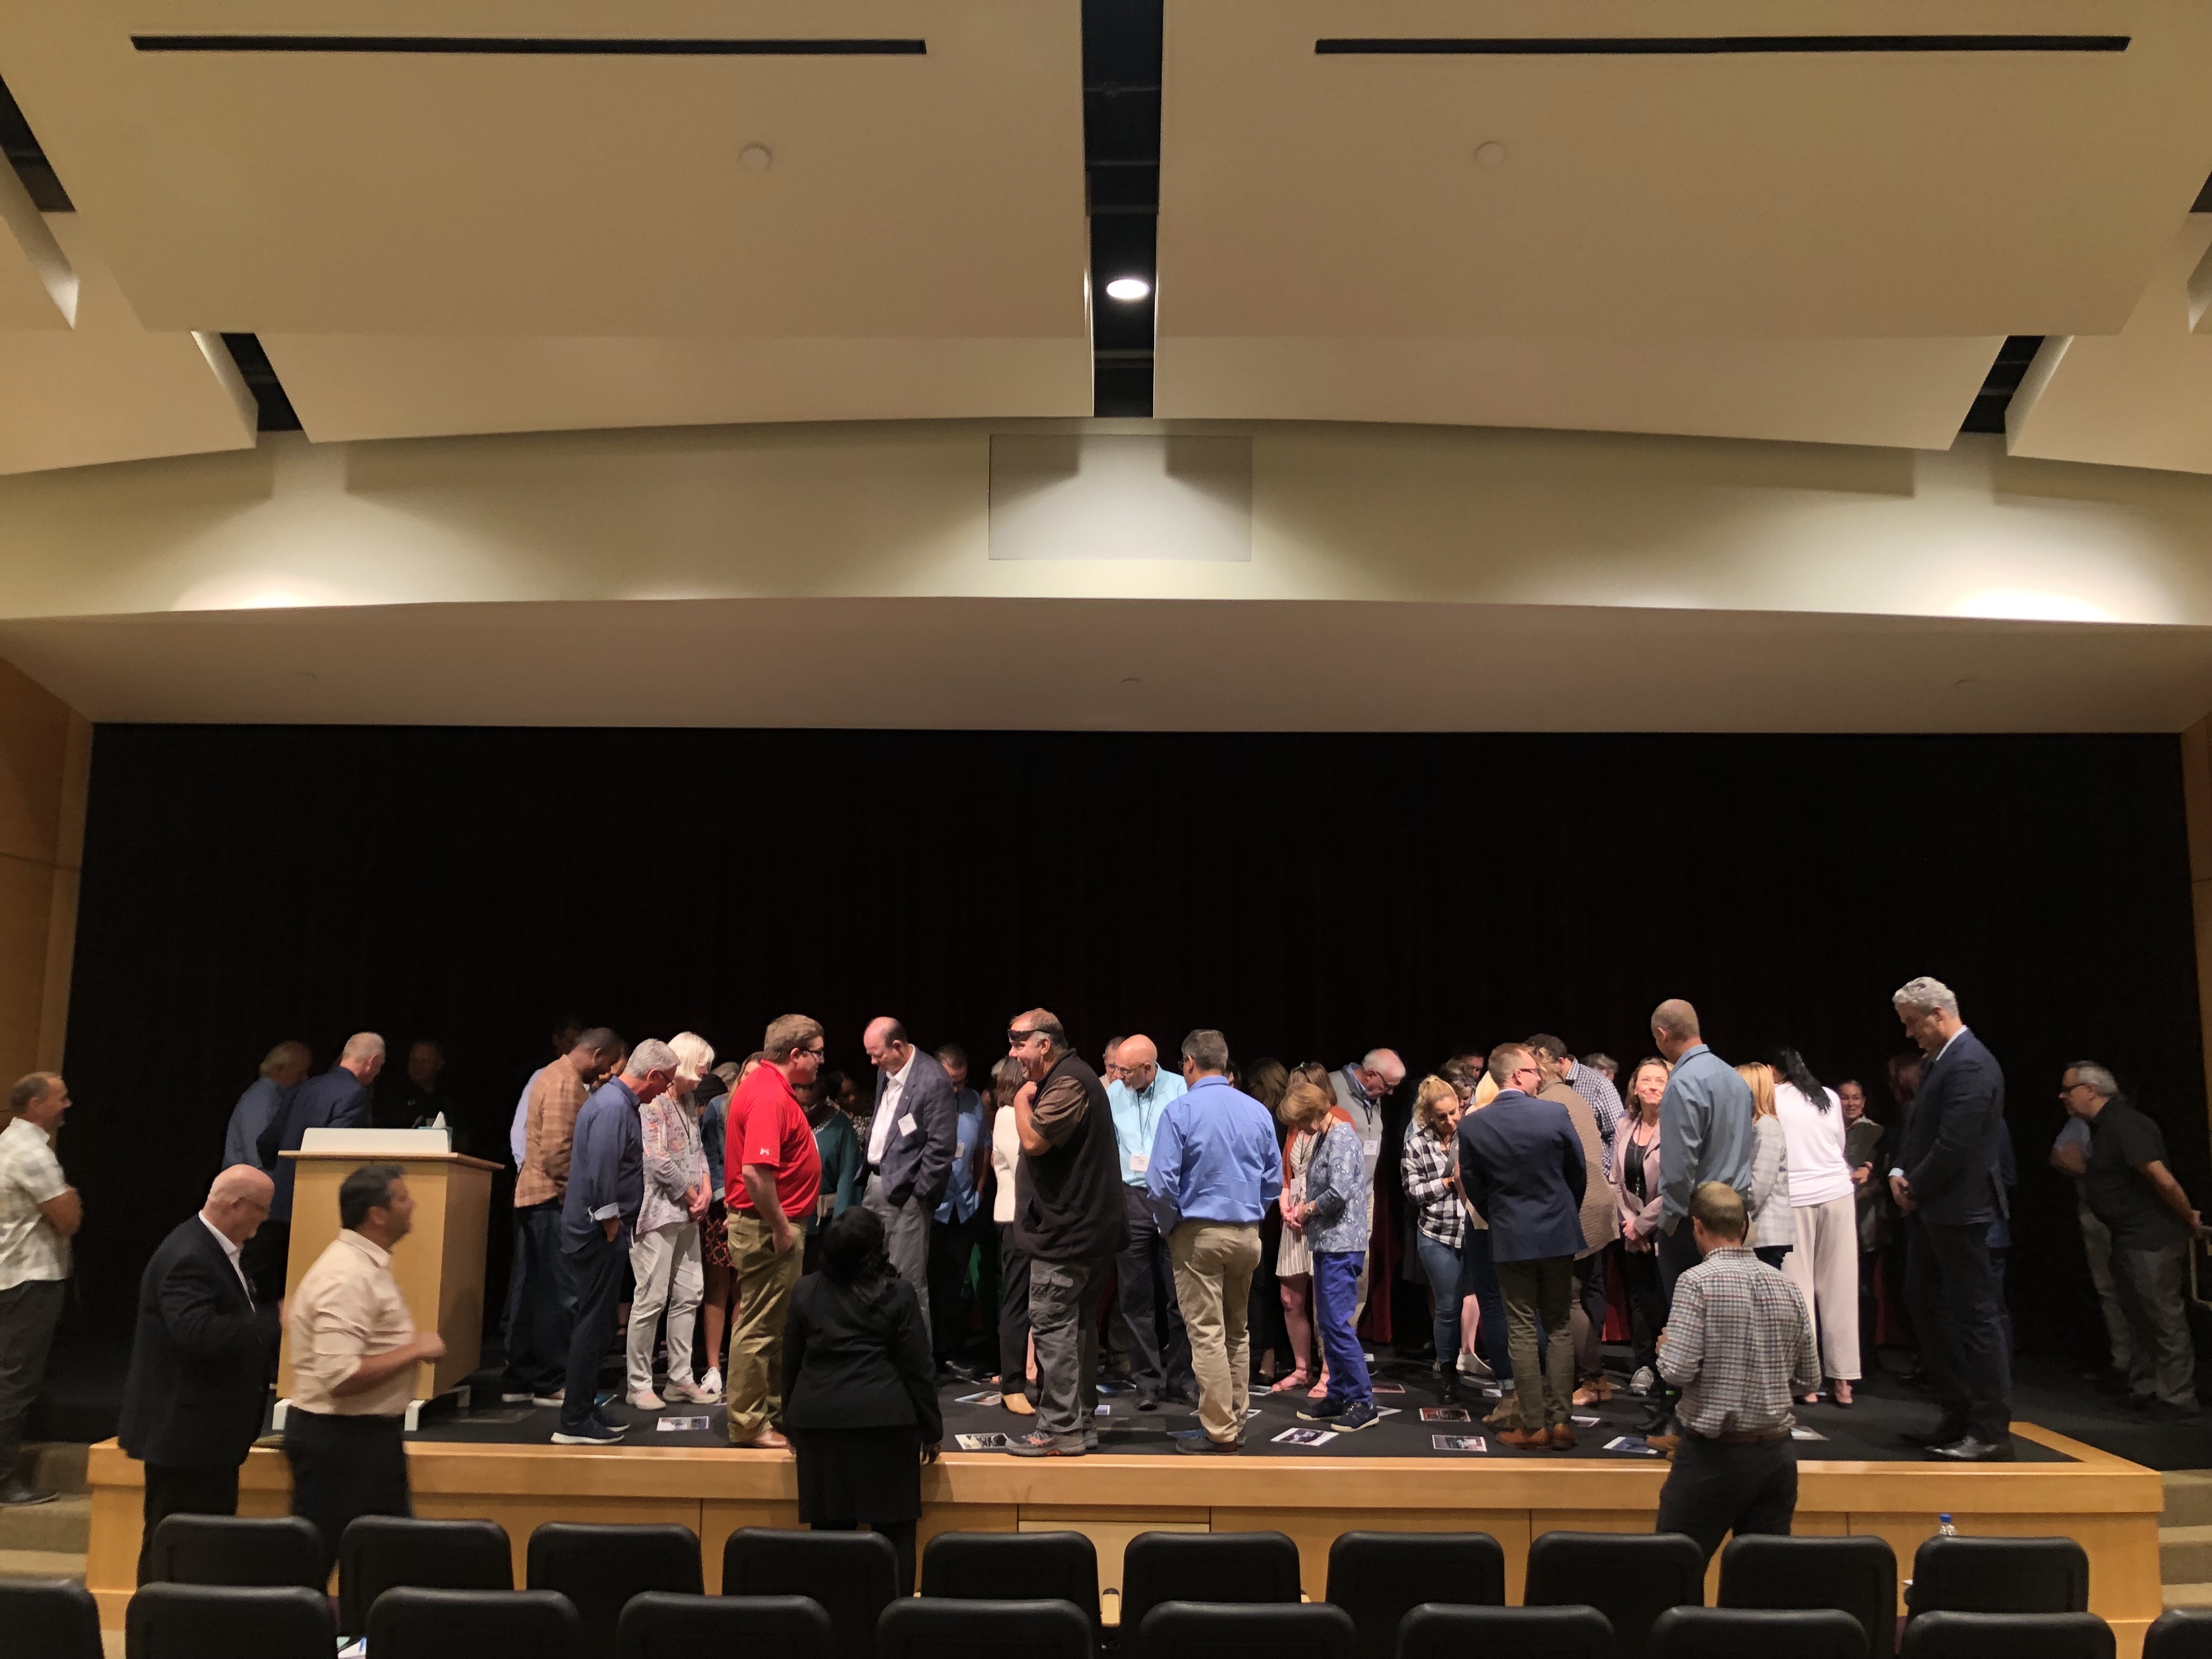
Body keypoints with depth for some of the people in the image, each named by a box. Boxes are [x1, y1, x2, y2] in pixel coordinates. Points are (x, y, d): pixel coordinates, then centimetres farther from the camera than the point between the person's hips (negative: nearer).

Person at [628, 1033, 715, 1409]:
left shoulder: (689, 1102, 14)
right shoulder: (654, 1103, -13)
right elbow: (659, 1162, -18)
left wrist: (705, 1191, 1)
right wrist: (692, 1197, -8)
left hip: (687, 1214, 9)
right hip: (659, 1212, -9)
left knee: (689, 1295, 10)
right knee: (651, 1300, -5)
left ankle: (680, 1379, 18)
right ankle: (639, 1384, 4)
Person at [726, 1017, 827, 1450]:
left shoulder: (773, 1089, 12)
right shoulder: (770, 1097, -21)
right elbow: (755, 1171, -30)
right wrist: (781, 1228, -21)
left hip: (776, 1225, 11)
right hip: (769, 1228, -11)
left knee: (777, 1324, 19)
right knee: (760, 1327, -1)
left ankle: (773, 1410, 30)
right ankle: (749, 1425, 8)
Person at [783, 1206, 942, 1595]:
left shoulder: (805, 1292, 5)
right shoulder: (897, 1294, -4)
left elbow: (791, 1364, 11)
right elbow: (916, 1369, -3)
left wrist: (792, 1423, 22)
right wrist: (931, 1430, 5)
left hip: (819, 1418, 3)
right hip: (885, 1418, -3)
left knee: (829, 1526, 9)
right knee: (893, 1525, 3)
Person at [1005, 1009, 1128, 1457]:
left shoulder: (1069, 1084, -16)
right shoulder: (1068, 1079, 18)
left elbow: (1033, 1140, -24)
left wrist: (1023, 1099, -11)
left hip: (1067, 1230, -11)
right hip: (1084, 1229, 11)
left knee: (1052, 1324, -9)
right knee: (1078, 1325, 14)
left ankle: (1060, 1430, -7)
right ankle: (1083, 1423, 21)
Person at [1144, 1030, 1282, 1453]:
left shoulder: (1180, 1111, -11)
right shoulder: (1258, 1112, 3)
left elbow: (1161, 1184, -14)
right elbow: (1274, 1181, 7)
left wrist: (1169, 1226, 1)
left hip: (1200, 1233, -5)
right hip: (1248, 1234, 5)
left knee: (1207, 1335, 0)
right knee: (1237, 1333, 15)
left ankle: (1219, 1431, 2)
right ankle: (1235, 1424, 21)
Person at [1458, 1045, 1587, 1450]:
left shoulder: (1472, 1125, -8)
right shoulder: (1555, 1113, -12)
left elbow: (1473, 1187, 0)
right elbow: (1579, 1173, 1)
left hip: (1510, 1239, 0)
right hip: (1558, 1235, 0)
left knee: (1522, 1332, 6)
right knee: (1559, 1328, 11)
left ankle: (1535, 1427, 6)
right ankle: (1561, 1423, 9)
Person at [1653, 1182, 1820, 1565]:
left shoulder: (1697, 1281, -12)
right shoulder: (1788, 1288, 4)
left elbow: (1679, 1371, -17)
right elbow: (1810, 1379, 10)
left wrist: (1665, 1347, 3)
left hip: (1715, 1453, -5)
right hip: (1777, 1454, 5)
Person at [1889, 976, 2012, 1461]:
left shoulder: (1969, 1065, -19)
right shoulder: (1939, 1060, 13)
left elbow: (1954, 1145, -23)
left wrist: (1916, 1190, -11)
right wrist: (1900, 1172, 4)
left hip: (1956, 1209, -11)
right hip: (1928, 1209, 11)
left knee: (1975, 1314, -3)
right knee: (1926, 1305, 15)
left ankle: (1991, 1433, 4)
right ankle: (1958, 1417, 24)